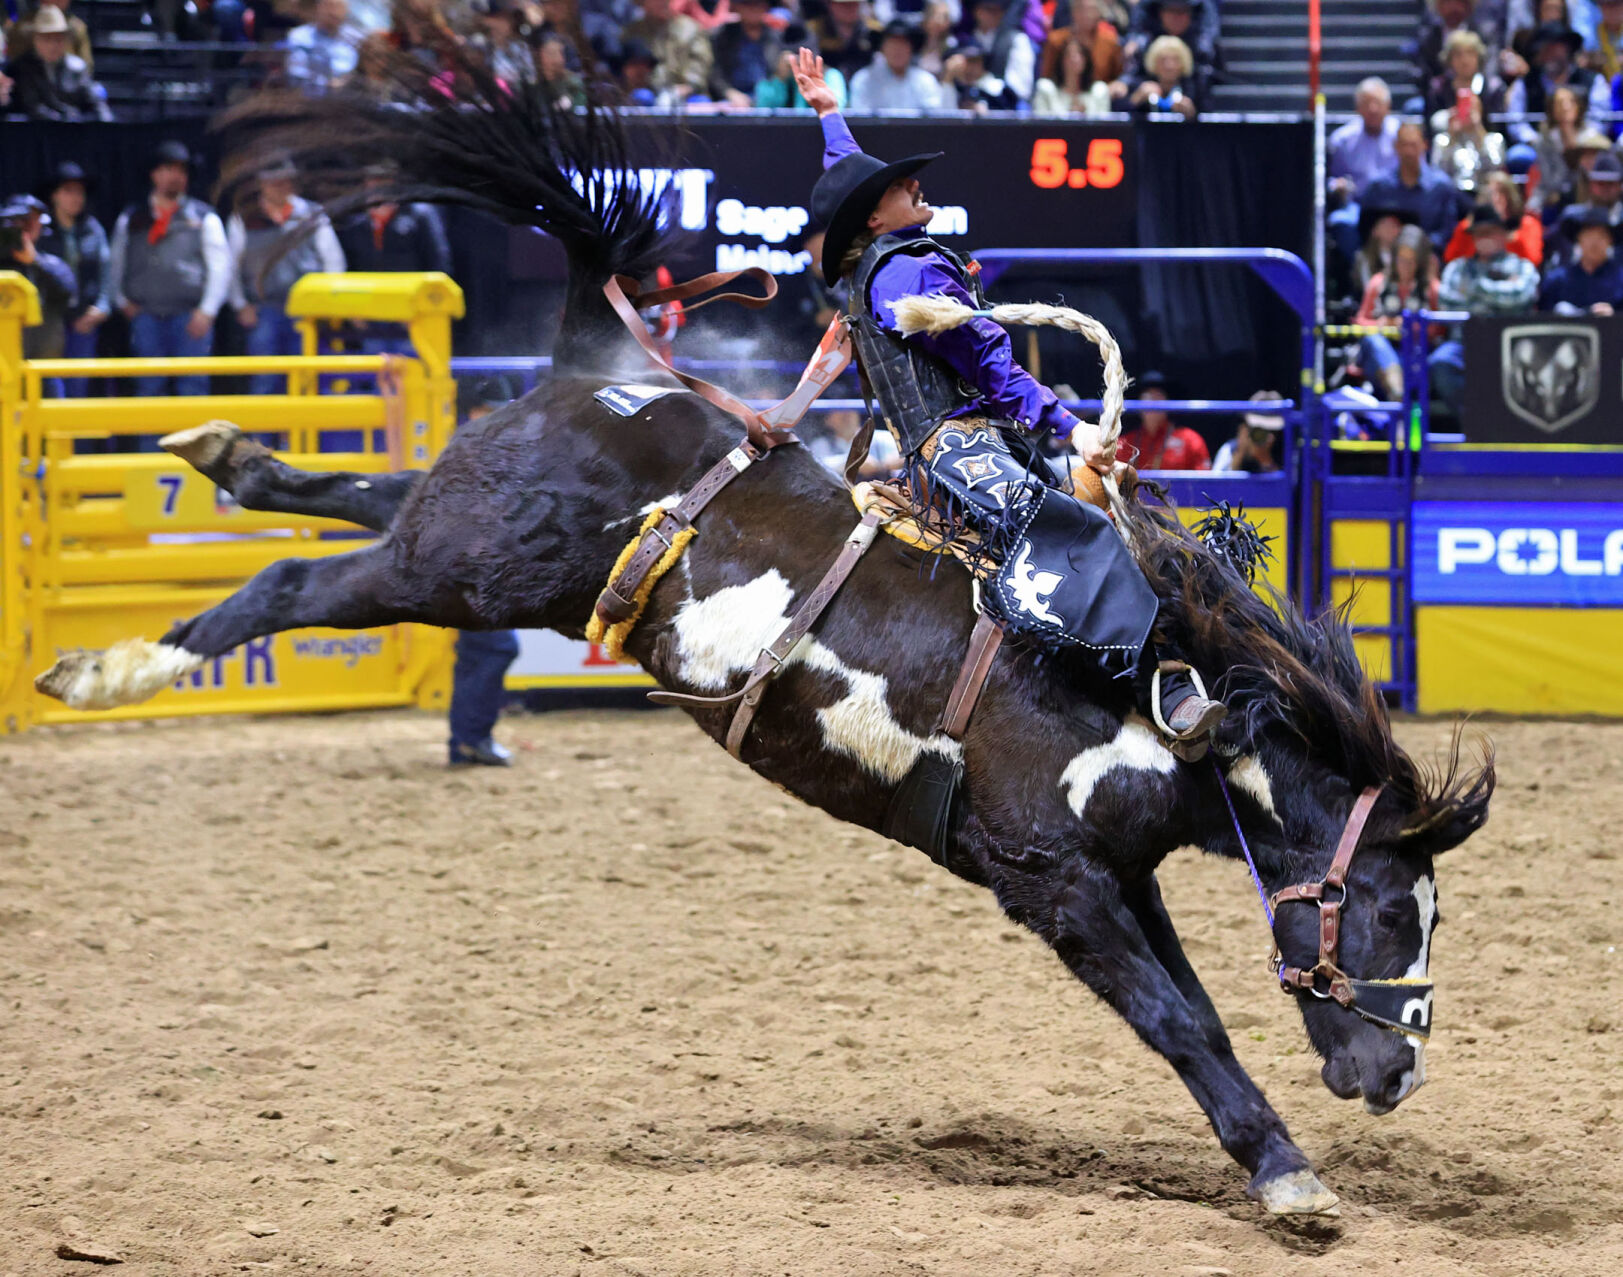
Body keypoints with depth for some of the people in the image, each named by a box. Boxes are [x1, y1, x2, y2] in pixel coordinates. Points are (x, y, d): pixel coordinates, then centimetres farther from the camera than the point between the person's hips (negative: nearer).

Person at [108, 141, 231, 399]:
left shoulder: (204, 218, 6)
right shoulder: (131, 219, 14)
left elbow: (220, 266, 3)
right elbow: (116, 264, 23)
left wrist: (207, 311, -6)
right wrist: (123, 301, 11)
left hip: (190, 317, -2)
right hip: (146, 317, 2)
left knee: (193, 389, -6)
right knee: (147, 388, 0)